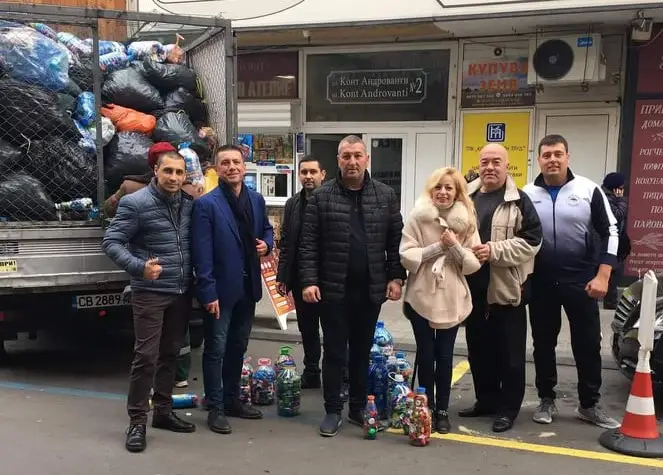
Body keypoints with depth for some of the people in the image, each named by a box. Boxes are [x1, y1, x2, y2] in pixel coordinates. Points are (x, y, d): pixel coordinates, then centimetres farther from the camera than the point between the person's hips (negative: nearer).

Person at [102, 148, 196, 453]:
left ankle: (163, 411, 26)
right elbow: (111, 242, -13)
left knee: (170, 354, 14)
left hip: (182, 293, 6)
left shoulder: (189, 204, 5)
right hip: (150, 293, -5)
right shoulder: (135, 203, -11)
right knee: (146, 356, -4)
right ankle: (137, 421, 7)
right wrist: (139, 267, -28)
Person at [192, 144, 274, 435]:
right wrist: (208, 292, -19)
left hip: (248, 287, 6)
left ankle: (232, 400, 31)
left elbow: (266, 229, 23)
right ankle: (216, 409, 14)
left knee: (238, 347, 17)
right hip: (221, 289, -6)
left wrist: (267, 244, -2)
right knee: (216, 349, 3)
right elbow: (202, 253, -15)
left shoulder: (257, 200, 7)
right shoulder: (206, 204, -11)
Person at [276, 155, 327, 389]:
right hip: (300, 278, 5)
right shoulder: (292, 204, 9)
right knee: (307, 328, 15)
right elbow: (285, 243, 10)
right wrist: (282, 276, 6)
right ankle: (311, 372, 27)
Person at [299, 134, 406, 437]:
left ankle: (358, 407, 26)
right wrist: (309, 281, -11)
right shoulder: (321, 197, -2)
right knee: (334, 351, 6)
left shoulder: (385, 196, 4)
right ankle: (333, 410, 17)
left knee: (362, 351, 13)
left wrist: (396, 277, -1)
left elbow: (395, 241, 6)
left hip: (371, 289, 2)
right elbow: (309, 244, -4)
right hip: (333, 288, -2)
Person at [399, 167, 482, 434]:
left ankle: (442, 410, 22)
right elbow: (407, 257, -11)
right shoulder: (417, 217, -4)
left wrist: (454, 246, -17)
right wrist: (438, 246, -17)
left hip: (452, 299, 1)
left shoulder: (467, 221, 1)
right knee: (426, 354, 8)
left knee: (444, 356, 8)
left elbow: (474, 264, -2)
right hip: (421, 297, -1)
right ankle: (427, 408, 22)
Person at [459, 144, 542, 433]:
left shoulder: (519, 201, -4)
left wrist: (494, 251, -19)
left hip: (507, 288, -5)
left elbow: (532, 241, -11)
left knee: (509, 353, 4)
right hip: (473, 288, 5)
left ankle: (508, 408, 16)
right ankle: (486, 401, 29)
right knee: (478, 350, 14)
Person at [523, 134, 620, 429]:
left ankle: (589, 405, 20)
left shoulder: (588, 190, -4)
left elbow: (609, 233, -2)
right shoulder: (528, 195, 2)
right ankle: (546, 400, 25)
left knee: (588, 343, 5)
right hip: (541, 281, 2)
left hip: (581, 279, -1)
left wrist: (602, 276, -9)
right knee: (543, 343, 10)